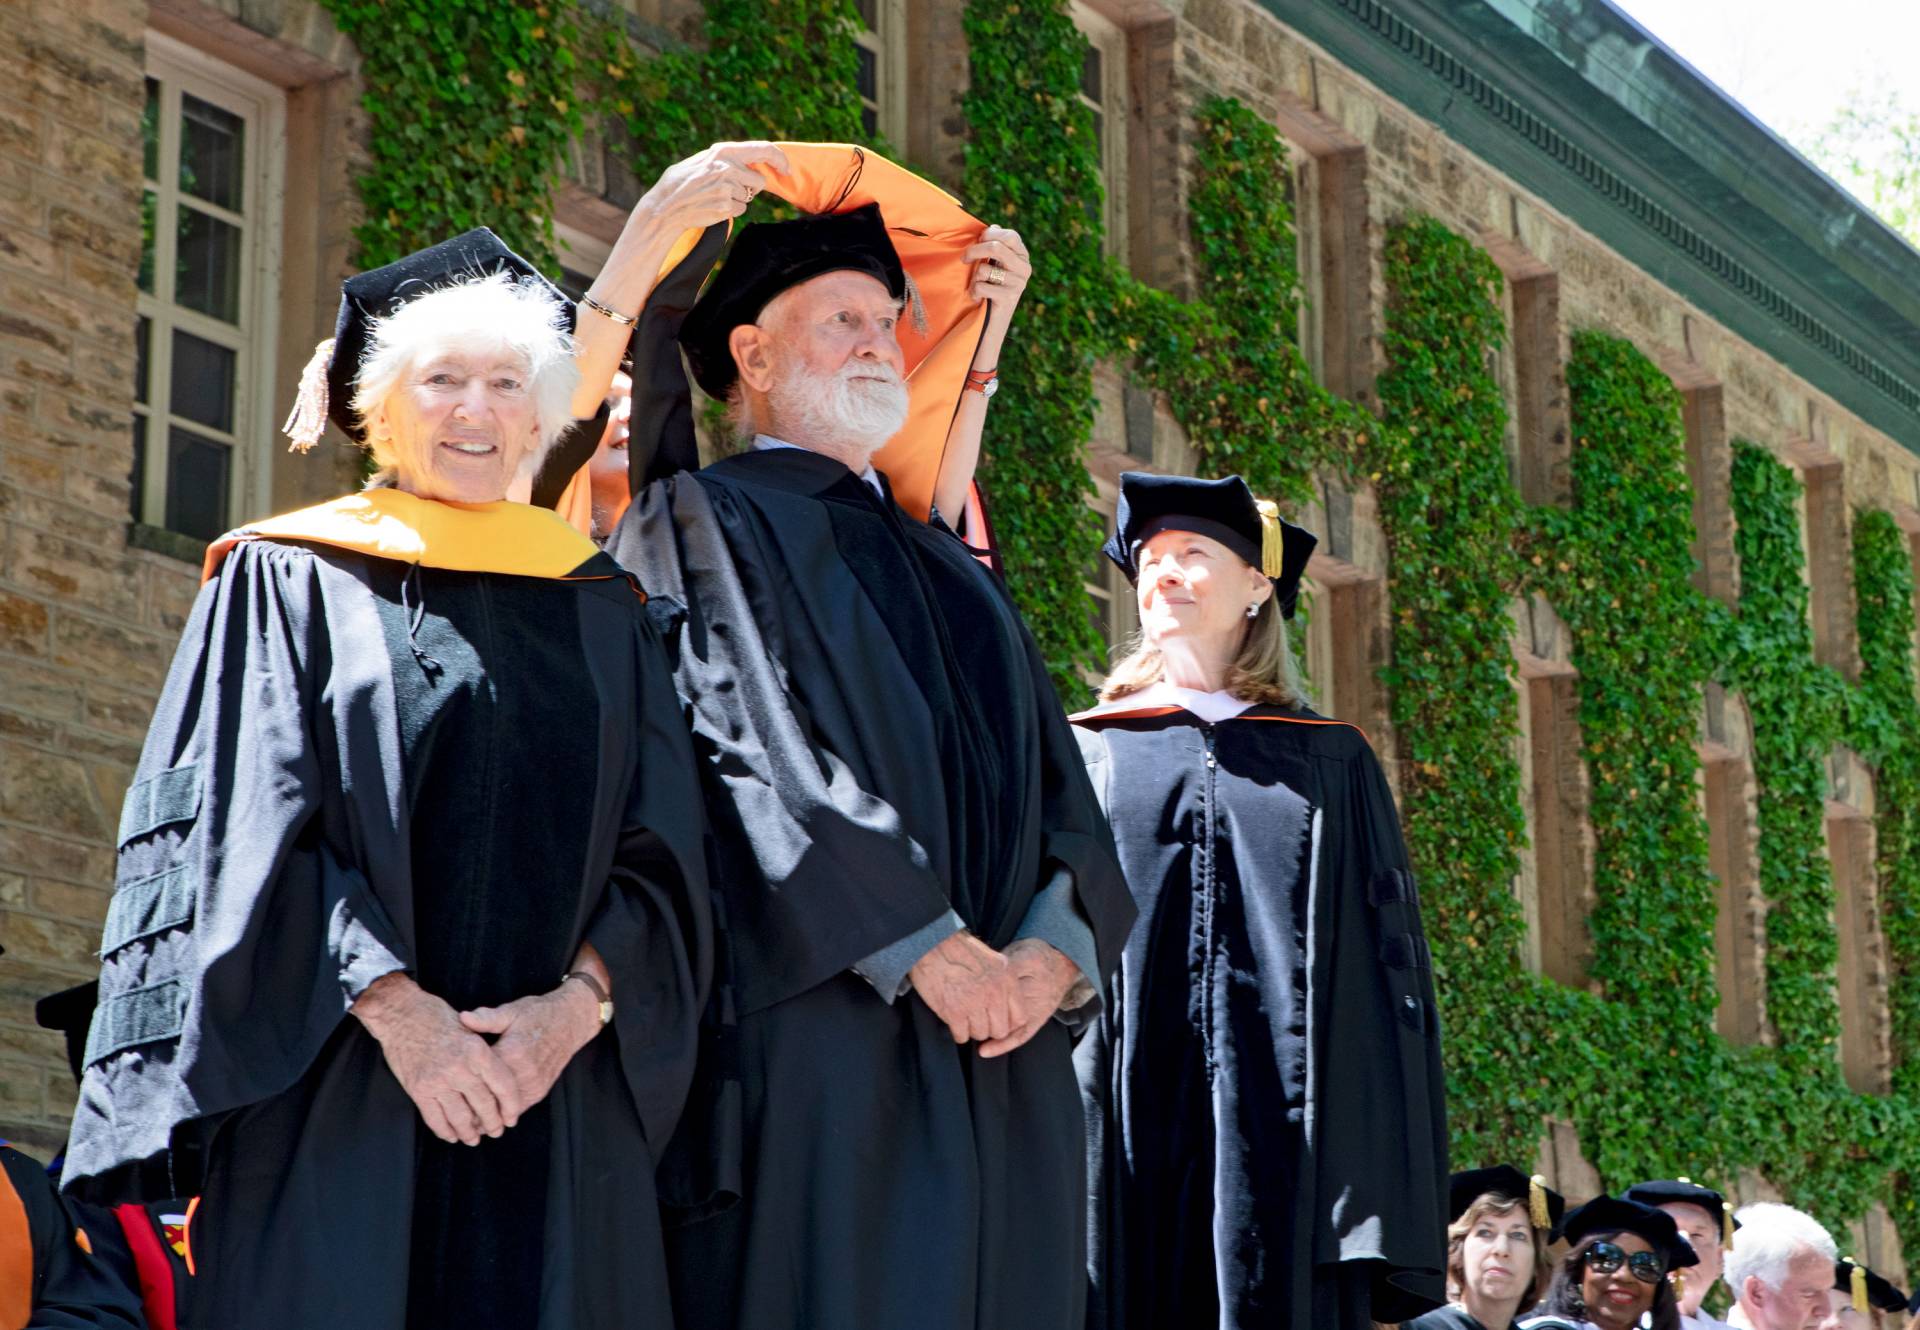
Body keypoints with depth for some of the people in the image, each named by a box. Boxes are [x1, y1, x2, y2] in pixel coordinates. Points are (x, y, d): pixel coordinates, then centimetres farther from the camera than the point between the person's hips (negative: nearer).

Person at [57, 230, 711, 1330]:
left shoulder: (598, 605, 15)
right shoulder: (288, 581, 8)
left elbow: (663, 851, 8)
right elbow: (242, 829, -3)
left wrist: (582, 1001, -10)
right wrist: (388, 1003, -15)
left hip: (561, 1109, 3)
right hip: (335, 1101, -2)